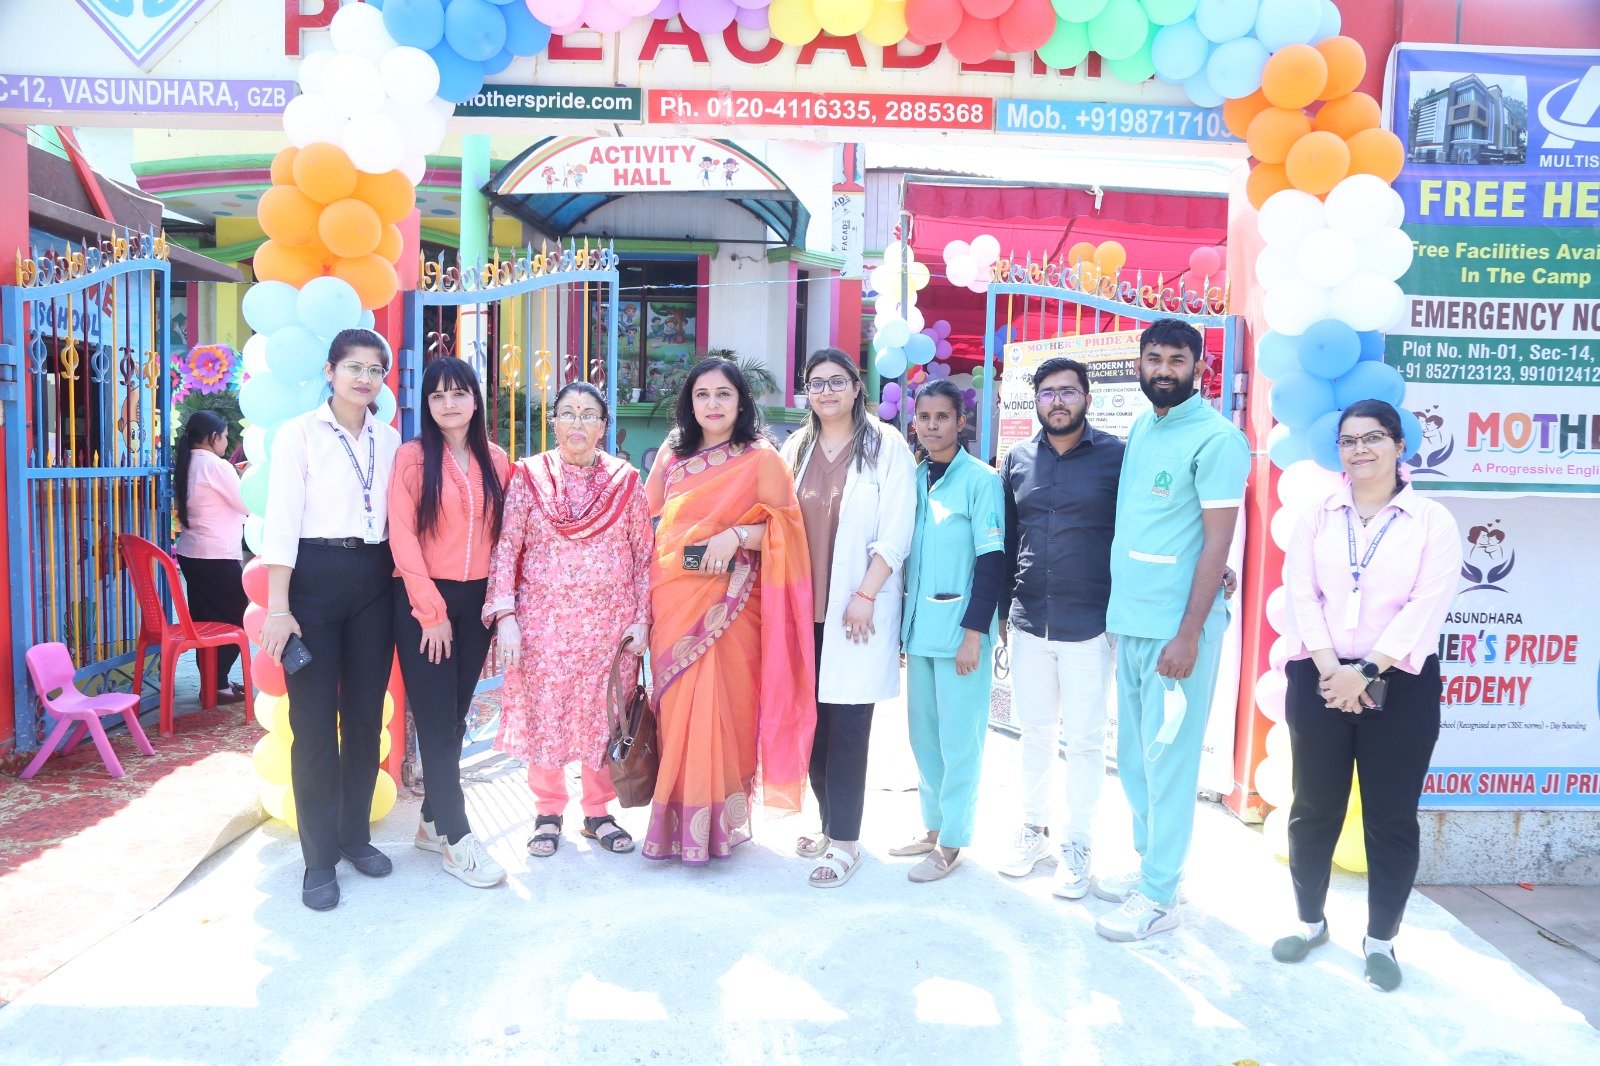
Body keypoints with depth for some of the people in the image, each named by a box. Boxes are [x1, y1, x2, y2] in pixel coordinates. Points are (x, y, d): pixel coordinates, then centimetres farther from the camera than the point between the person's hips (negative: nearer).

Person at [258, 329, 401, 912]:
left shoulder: (389, 439, 10)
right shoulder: (299, 433, -3)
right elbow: (281, 520, -8)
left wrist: (398, 581, 7)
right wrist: (277, 607, -13)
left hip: (374, 580, 4)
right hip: (314, 578, -4)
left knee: (365, 713, 10)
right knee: (314, 719, -1)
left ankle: (355, 833, 25)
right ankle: (319, 856, 10)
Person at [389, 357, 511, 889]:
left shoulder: (497, 461, 7)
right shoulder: (411, 457, -5)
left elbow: (505, 534, 10)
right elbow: (403, 537, -9)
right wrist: (432, 611, -12)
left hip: (476, 600, 4)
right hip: (421, 600, -4)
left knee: (456, 716, 10)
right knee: (436, 719, -2)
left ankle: (433, 822, 24)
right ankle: (457, 840, 5)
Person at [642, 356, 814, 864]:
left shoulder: (762, 460, -3)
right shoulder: (673, 454, 11)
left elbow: (786, 529, -6)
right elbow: (650, 520, 16)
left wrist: (736, 534, -21)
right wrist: (643, 593, 8)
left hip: (727, 604, -4)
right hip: (672, 600, 4)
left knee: (718, 709, -3)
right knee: (675, 709, 7)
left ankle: (717, 822, 11)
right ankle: (676, 818, 20)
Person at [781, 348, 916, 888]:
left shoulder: (887, 446, -2)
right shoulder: (795, 449, 13)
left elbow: (896, 531, -8)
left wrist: (865, 595, -13)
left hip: (860, 607, -4)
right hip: (805, 605, 5)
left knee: (847, 722, -3)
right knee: (813, 718, 8)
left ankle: (845, 840, 6)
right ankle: (830, 823, 22)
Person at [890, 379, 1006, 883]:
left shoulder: (980, 479, -8)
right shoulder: (910, 478, 9)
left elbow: (992, 560, -11)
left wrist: (973, 633, -15)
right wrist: (901, 622, 14)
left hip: (959, 630, -6)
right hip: (918, 627, 6)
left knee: (958, 738, 1)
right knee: (923, 733, 14)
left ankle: (952, 841, 14)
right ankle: (933, 827, 28)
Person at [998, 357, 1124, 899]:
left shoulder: (1116, 457, -4)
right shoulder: (1017, 460, 7)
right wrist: (1002, 610, 11)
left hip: (1089, 626, -3)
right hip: (1029, 622, 3)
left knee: (1084, 738, 6)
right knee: (1034, 730, 14)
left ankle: (1077, 845, 20)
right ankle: (1033, 828, 30)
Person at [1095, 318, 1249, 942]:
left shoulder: (1216, 438, -11)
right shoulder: (1140, 429, 12)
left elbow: (1217, 541, -14)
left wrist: (1189, 633, -18)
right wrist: (1120, 609, 11)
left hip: (1176, 626, -8)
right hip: (1128, 619, 8)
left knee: (1166, 761, 1)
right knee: (1133, 756, 16)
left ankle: (1158, 897, 12)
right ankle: (1149, 865, 31)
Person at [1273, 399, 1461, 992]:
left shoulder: (1432, 521, 0)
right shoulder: (1317, 517, 8)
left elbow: (1426, 607, -10)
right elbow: (1302, 594, -2)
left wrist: (1366, 673, -17)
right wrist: (1330, 668, -14)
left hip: (1400, 685, -2)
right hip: (1319, 680, 2)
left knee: (1392, 816, 5)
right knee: (1314, 808, 9)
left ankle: (1380, 939, 22)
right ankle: (1310, 921, 27)